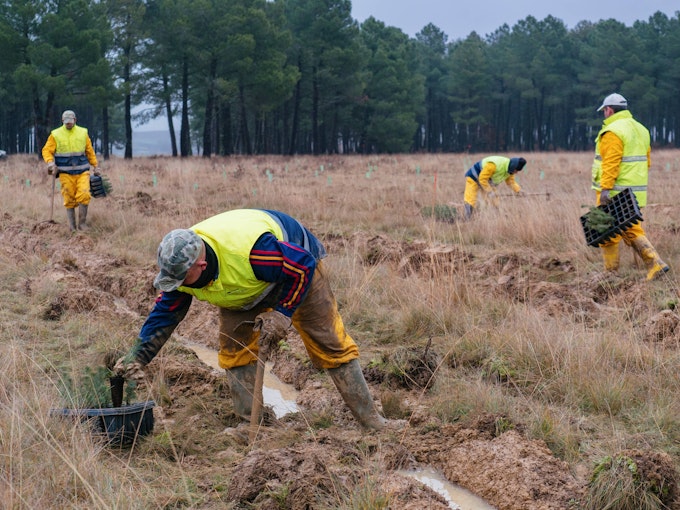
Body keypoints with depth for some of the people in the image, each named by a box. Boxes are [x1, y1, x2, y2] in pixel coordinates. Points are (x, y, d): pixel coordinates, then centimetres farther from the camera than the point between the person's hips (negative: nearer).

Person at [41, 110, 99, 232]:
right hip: (65, 173, -1)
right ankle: (72, 226, 8)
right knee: (69, 200, 0)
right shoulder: (56, 135, 1)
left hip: (82, 171, 1)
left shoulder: (83, 133, 8)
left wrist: (94, 166, 13)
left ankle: (82, 223, -4)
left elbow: (90, 151, 14)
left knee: (84, 195, -14)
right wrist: (50, 162, -18)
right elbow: (47, 151, 1)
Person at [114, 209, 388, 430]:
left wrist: (282, 313, -31)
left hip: (296, 265, -6)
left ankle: (369, 417, 6)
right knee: (234, 350, -7)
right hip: (245, 291, 6)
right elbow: (164, 313, -11)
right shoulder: (180, 265, -25)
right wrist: (137, 356, -15)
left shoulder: (247, 249, -47)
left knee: (329, 342, -3)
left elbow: (304, 265, -34)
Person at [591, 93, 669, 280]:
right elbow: (646, 161, 17)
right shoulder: (641, 130, 16)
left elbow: (611, 163, -22)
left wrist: (605, 189, -24)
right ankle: (656, 263, -3)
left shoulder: (613, 132, -13)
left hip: (614, 193, -9)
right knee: (633, 231, 12)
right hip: (634, 193, 9)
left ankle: (611, 273, 7)